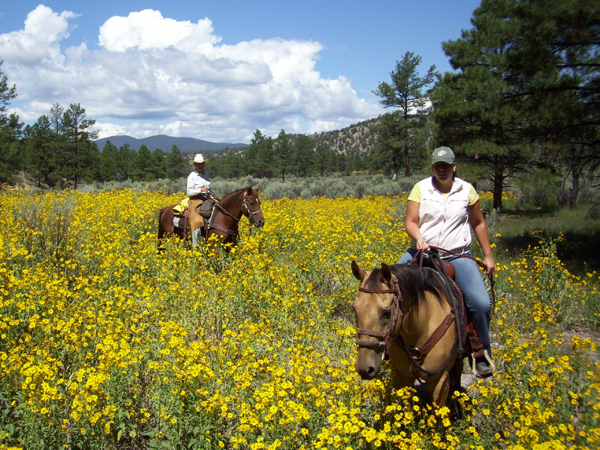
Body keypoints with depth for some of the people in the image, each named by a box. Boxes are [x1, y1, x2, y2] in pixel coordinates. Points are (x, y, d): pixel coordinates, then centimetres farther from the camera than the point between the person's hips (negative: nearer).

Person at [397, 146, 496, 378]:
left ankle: (482, 353, 5)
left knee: (482, 303, -19)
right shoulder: (421, 188, 0)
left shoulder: (467, 190, 4)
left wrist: (488, 256, 12)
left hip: (457, 255, 0)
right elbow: (410, 222, -3)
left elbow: (479, 223, 14)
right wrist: (418, 238, -25)